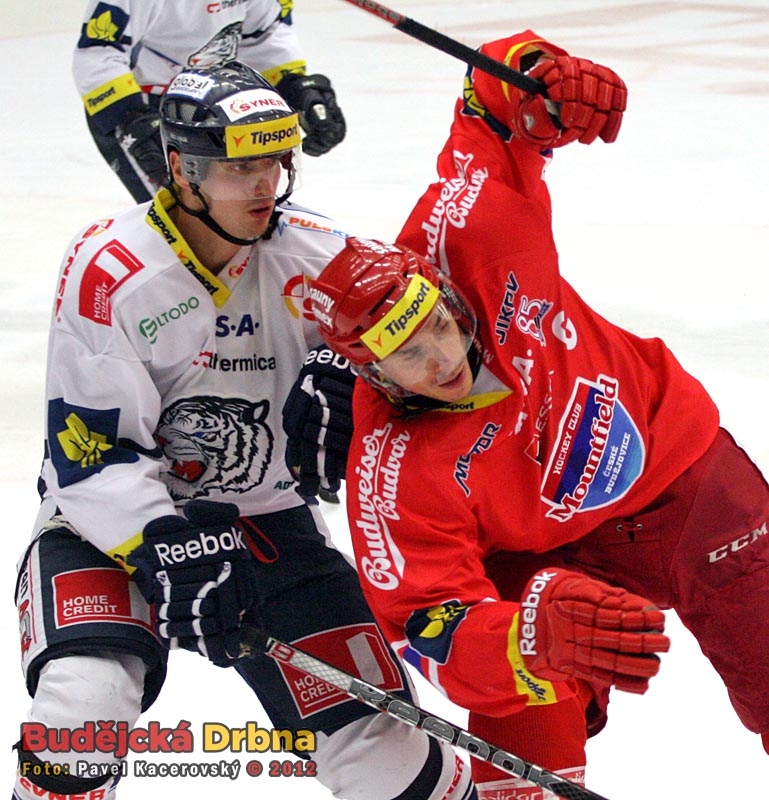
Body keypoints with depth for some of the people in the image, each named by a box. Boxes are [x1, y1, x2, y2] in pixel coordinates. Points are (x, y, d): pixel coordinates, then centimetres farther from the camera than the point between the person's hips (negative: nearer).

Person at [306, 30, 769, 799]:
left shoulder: (470, 241, -25)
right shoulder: (391, 477, -31)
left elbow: (495, 95, -11)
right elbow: (436, 633, -38)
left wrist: (540, 77, -35)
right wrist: (535, 631, -58)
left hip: (681, 467, 3)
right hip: (559, 553, -3)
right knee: (526, 709, -23)